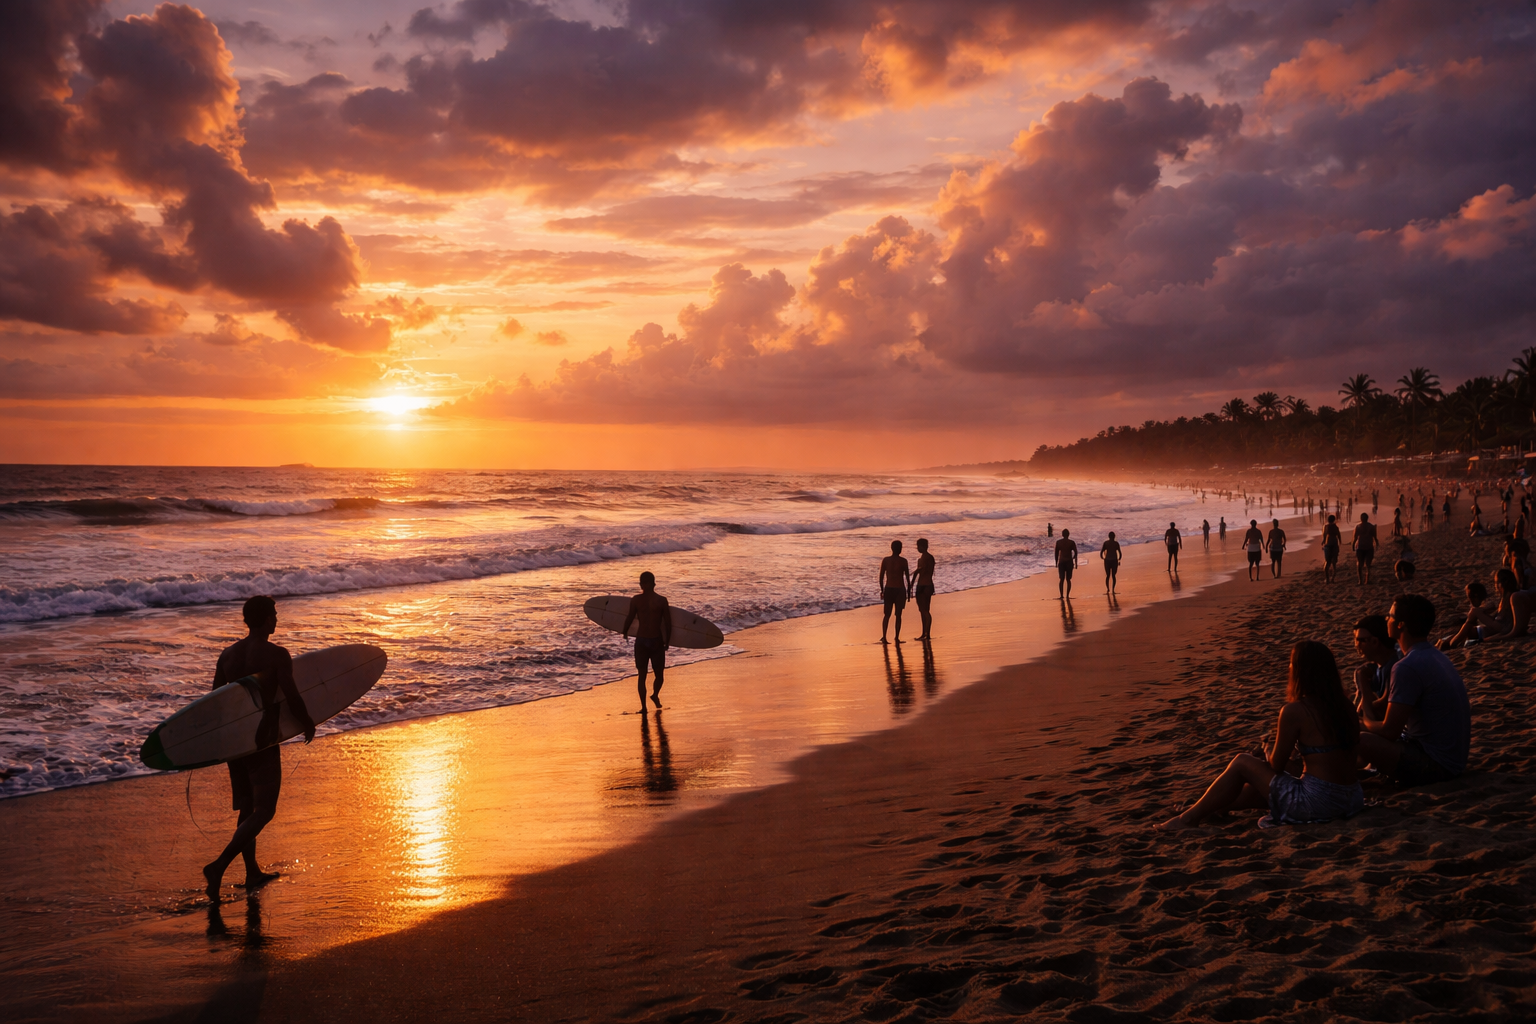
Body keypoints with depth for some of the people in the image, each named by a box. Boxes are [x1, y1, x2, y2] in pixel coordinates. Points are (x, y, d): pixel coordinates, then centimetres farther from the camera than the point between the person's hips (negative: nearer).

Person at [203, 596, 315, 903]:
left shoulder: (228, 654, 4)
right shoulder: (277, 655, -13)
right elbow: (292, 696, -15)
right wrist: (308, 724, 2)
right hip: (263, 741, -7)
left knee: (247, 808, 18)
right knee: (263, 811, -1)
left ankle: (252, 872, 27)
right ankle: (219, 865, -16)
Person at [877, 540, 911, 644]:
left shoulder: (885, 560, -1)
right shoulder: (903, 561, -9)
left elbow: (881, 577, 1)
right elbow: (907, 577, -6)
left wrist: (882, 590, 11)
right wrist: (909, 589, 5)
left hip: (888, 589, 3)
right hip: (900, 589, -3)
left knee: (887, 614, 10)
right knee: (898, 615, 6)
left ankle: (884, 637, 1)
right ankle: (897, 638, 6)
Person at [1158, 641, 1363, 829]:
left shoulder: (1293, 711, -14)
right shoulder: (1344, 706, 6)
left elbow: (1277, 765, -4)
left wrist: (1269, 751, 17)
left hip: (1316, 802, -7)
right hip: (1350, 800, 7)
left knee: (1242, 763, 9)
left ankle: (1189, 819, 17)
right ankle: (1213, 807, 49)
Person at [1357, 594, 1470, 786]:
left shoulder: (1408, 667, -20)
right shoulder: (1436, 657, 11)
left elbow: (1389, 731, -19)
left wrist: (1366, 722, 2)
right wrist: (1372, 720, 12)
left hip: (1435, 765, -10)